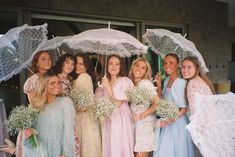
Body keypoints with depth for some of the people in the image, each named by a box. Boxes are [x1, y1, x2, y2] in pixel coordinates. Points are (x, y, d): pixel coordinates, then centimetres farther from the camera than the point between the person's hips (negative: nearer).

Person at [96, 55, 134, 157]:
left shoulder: (125, 81, -7)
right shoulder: (104, 82, 11)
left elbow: (118, 103, -14)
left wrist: (108, 86, -14)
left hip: (121, 120, -5)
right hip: (108, 120, 5)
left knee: (120, 149, 0)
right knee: (109, 149, 11)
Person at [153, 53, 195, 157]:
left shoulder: (180, 82, -19)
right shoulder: (167, 80, 7)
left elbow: (185, 108, -17)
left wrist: (171, 120, -26)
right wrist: (159, 85, 4)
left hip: (177, 123, -8)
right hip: (167, 122, 8)